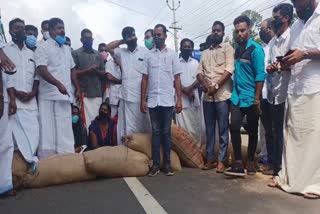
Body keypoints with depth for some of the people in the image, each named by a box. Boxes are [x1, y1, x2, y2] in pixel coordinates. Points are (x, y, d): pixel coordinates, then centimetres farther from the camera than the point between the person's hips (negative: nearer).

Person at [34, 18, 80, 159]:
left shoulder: (66, 49, 18)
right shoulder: (43, 48, -3)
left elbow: (72, 70, 22)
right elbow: (42, 70, -15)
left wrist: (78, 89, 15)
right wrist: (58, 84, -28)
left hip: (65, 95, 6)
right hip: (49, 96, -6)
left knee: (65, 129, 9)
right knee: (49, 129, -2)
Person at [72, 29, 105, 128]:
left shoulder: (98, 54, 16)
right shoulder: (76, 53, 5)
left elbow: (103, 73, 16)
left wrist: (96, 71, -5)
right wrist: (88, 70, -12)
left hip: (97, 93, 4)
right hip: (83, 93, -3)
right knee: (85, 121, -7)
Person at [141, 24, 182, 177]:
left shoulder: (172, 54, 5)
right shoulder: (149, 55, 9)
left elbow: (177, 79, 3)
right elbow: (145, 79, 9)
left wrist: (179, 100, -4)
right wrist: (143, 100, 3)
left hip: (168, 100, -1)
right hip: (152, 100, 2)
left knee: (166, 132, 5)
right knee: (155, 132, 6)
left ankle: (167, 164, 14)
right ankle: (155, 164, 13)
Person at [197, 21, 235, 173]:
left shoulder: (227, 48, 5)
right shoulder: (205, 52, 20)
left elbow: (229, 69, -8)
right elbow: (199, 71, 10)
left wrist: (216, 86, -15)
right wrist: (205, 85, -9)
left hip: (222, 95, -5)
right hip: (207, 96, 5)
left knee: (223, 129, 1)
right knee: (209, 129, 9)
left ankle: (221, 160, 9)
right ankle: (210, 159, 18)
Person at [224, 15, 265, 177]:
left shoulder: (255, 49, -7)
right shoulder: (236, 49, 11)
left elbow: (260, 75, -12)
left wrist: (257, 98, -17)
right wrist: (234, 91, 8)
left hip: (250, 98, -4)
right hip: (236, 96, 5)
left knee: (252, 131, 8)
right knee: (234, 128, -6)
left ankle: (250, 162, 22)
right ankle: (238, 163, 1)